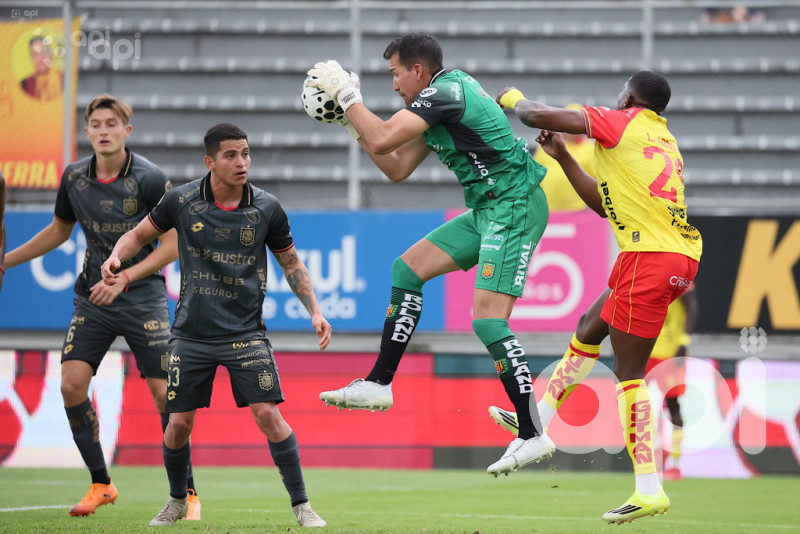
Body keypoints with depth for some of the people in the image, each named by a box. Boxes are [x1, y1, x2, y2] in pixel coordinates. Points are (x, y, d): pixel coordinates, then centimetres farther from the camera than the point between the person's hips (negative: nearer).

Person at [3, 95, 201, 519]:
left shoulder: (149, 178, -14)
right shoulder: (73, 178, 0)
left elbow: (173, 242, -13)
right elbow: (59, 229, 18)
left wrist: (124, 278, -21)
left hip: (143, 298, -4)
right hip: (92, 299, 4)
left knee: (165, 393, -8)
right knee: (72, 383, -10)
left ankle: (187, 494, 5)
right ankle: (100, 484, 6)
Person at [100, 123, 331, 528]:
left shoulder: (267, 209, -5)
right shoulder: (181, 201, -6)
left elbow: (291, 262, 9)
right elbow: (140, 234, 10)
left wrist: (315, 312, 0)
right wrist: (117, 256, -11)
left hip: (245, 333, -1)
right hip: (191, 333, 1)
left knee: (268, 415, -13)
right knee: (179, 423, 1)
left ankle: (301, 506, -2)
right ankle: (177, 501, 28)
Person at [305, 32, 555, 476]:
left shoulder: (445, 91, -15)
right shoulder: (438, 99, 16)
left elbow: (381, 141, -22)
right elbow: (398, 169, 19)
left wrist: (346, 94, -9)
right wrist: (352, 116, 14)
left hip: (515, 206, -11)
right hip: (489, 210, 11)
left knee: (488, 319, -17)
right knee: (408, 269, 11)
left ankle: (533, 435, -16)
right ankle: (379, 385, 16)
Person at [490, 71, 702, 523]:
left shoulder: (623, 123, -1)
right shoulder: (667, 143, 24)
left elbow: (539, 116, -5)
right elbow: (604, 203, 33)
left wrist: (513, 99, 18)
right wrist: (562, 156, 33)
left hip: (650, 256, -9)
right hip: (680, 256, 9)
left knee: (629, 372, -7)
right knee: (591, 327, 25)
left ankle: (649, 490, -11)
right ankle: (537, 419, 36)